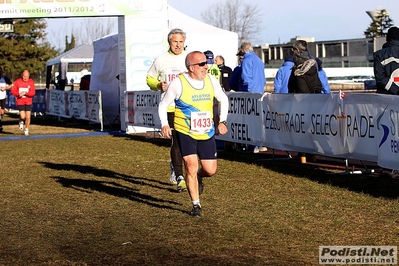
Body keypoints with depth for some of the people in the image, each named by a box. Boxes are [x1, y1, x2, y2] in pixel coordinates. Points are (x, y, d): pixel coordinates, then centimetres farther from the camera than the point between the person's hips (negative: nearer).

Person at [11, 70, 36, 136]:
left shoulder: (31, 82, -3)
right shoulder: (17, 81, -4)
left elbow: (33, 93, -10)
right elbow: (13, 91, -1)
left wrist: (25, 93, -24)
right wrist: (18, 94, -19)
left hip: (28, 102, 1)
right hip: (20, 102, -1)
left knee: (28, 117, 1)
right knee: (23, 116, -13)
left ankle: (26, 130, 21)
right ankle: (21, 121, 24)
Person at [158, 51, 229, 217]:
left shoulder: (211, 81, -1)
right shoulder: (178, 83, -13)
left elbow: (223, 99, 16)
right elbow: (163, 105, -2)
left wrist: (222, 121, 8)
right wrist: (164, 124, -16)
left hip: (207, 133, 4)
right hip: (185, 133, -4)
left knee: (210, 170, 3)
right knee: (191, 167, -9)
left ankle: (198, 178, 40)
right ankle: (196, 205, 8)